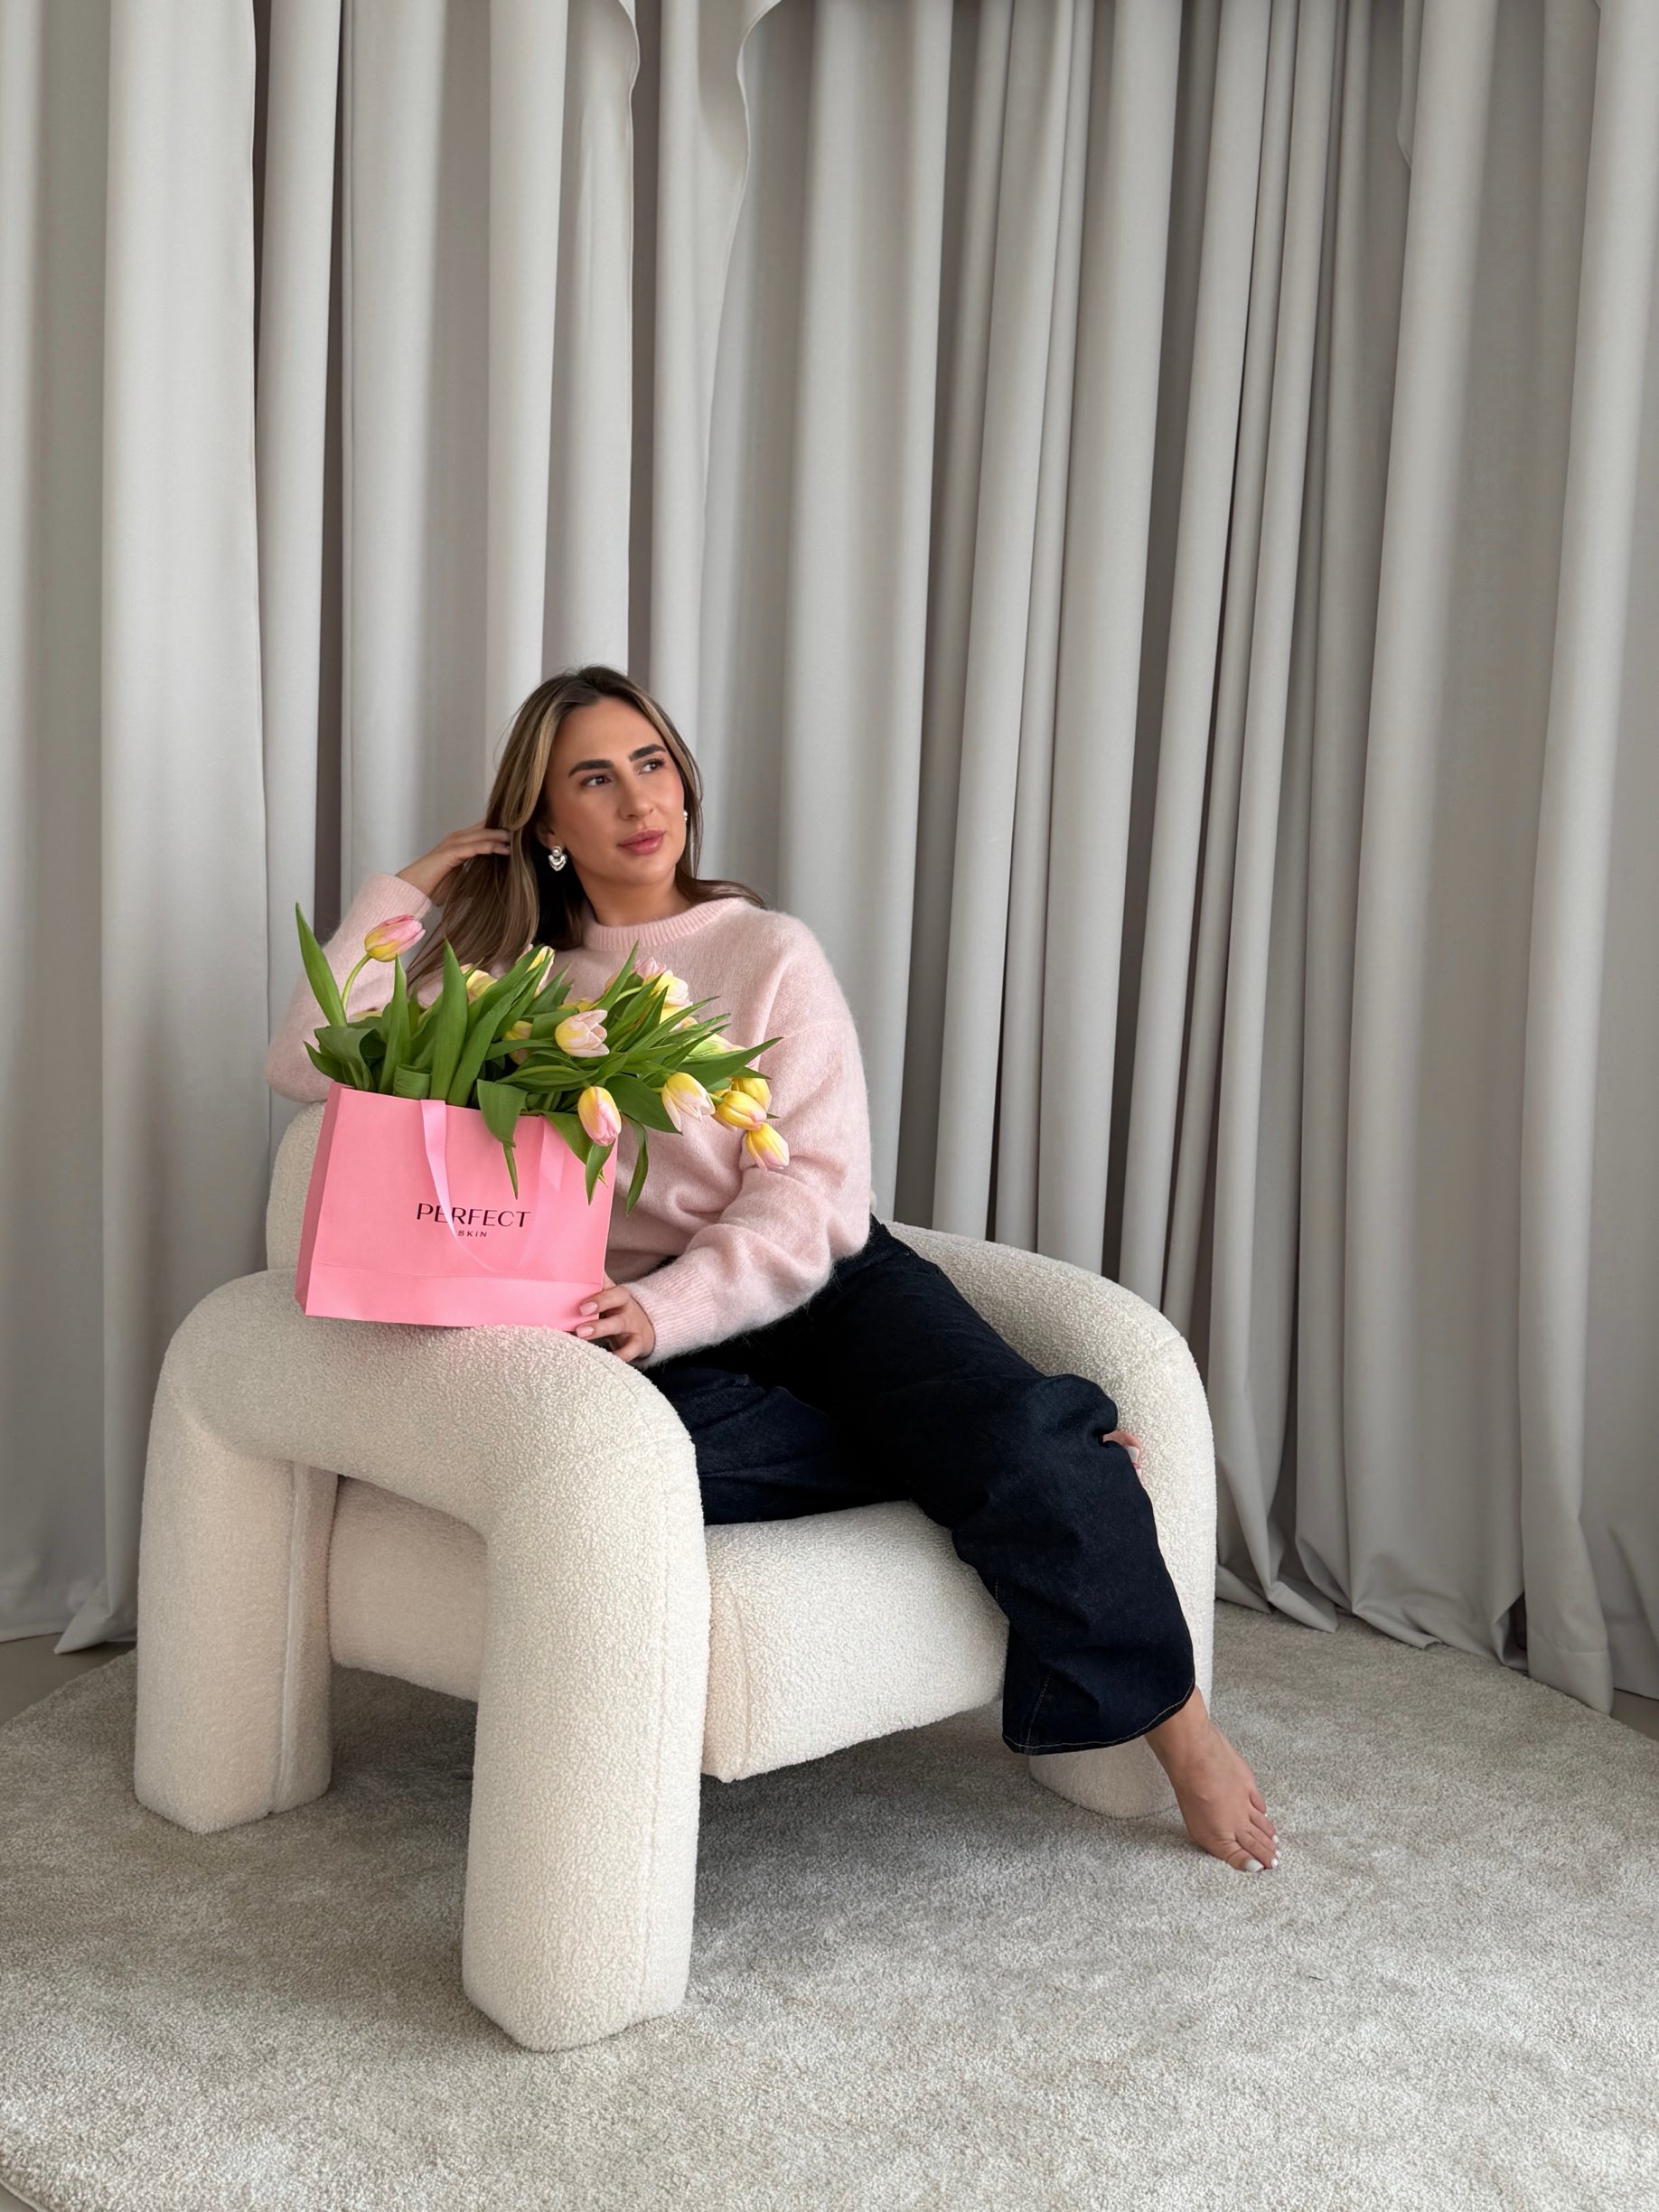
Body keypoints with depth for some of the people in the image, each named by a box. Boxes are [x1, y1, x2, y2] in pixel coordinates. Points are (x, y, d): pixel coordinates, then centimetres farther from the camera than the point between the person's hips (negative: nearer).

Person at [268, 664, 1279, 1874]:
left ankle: (1184, 1729, -6)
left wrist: (663, 1311, -23)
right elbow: (309, 1061, 5)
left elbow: (812, 1198, -7)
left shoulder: (769, 954, 4)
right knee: (673, 1451, -35)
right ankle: (1060, 1463, -16)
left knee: (1022, 1434, -28)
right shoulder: (508, 977, 13)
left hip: (817, 1281, -1)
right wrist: (404, 892, 6)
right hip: (650, 1321, 1)